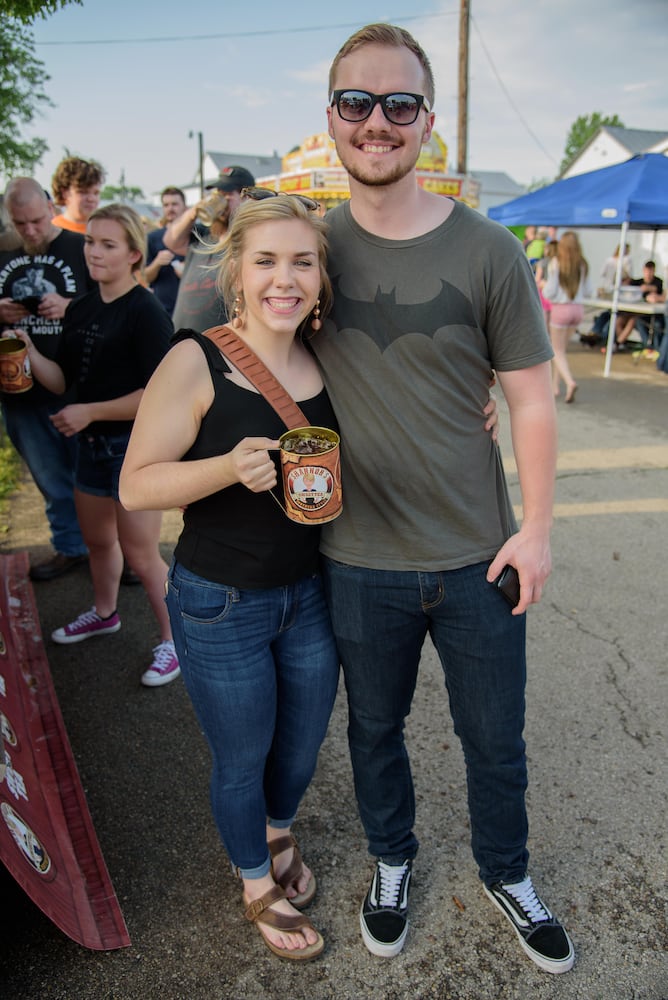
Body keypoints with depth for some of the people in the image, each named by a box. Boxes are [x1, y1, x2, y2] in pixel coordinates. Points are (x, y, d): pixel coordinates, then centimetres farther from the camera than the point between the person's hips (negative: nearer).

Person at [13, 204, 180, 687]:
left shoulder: (145, 312, -16)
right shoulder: (81, 309, 8)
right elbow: (63, 380, 9)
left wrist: (91, 412, -20)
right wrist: (29, 354, -9)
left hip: (138, 444, -8)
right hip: (92, 443, 8)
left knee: (141, 555, -1)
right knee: (98, 539, 22)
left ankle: (173, 638, 18)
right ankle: (105, 613, 47)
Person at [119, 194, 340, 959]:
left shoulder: (327, 366, -2)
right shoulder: (196, 362, -17)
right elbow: (134, 486, -16)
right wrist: (229, 467, -33)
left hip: (309, 595, 5)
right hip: (219, 607, -5)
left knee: (302, 746, 24)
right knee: (242, 761, 17)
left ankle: (277, 834, 58)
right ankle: (257, 885, 48)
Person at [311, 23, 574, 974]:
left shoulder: (487, 251, -7)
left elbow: (531, 396, -3)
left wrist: (537, 527, -5)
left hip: (477, 556, -1)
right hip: (359, 559, 2)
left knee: (495, 737, 17)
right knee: (374, 727, 21)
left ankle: (507, 874, 47)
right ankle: (391, 860, 50)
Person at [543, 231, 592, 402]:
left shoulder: (556, 263, -10)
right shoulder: (583, 265, 2)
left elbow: (549, 293, -11)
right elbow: (588, 292, 8)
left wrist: (544, 287, 10)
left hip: (561, 308, -5)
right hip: (578, 309, 5)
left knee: (558, 351, 3)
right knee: (561, 349, 18)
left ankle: (570, 382, -17)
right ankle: (555, 385, 21)